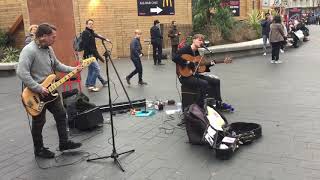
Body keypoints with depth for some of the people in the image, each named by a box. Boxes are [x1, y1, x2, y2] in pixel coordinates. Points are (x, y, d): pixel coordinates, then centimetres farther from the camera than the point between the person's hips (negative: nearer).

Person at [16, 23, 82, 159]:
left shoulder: (49, 49, 5)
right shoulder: (29, 50, -22)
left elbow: (57, 65, 18)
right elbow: (21, 72, -29)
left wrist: (73, 69, 6)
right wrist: (39, 88, -27)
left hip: (50, 90, 8)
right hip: (36, 94, -8)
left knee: (61, 114, 13)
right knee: (39, 122, 6)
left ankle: (64, 142, 26)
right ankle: (39, 149, 24)